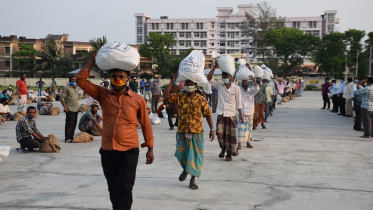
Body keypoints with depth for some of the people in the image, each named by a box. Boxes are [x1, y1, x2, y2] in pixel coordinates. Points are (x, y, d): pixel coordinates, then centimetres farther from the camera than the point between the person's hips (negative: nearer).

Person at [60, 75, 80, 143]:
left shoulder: (76, 88, 17)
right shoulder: (66, 87, -6)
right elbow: (62, 98, -10)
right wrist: (65, 108, -16)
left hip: (76, 109, 7)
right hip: (70, 109, -7)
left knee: (74, 124, 10)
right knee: (69, 124, -7)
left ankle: (71, 137, 19)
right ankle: (67, 138, -2)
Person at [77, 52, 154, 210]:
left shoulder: (138, 100, -2)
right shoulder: (103, 95, 4)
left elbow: (146, 125, 5)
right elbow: (81, 80, 0)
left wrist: (150, 148, 6)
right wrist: (93, 60, 0)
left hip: (129, 152, -3)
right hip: (107, 152, 3)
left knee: (125, 190, -4)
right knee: (113, 189, 16)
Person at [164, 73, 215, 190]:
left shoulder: (201, 99, 1)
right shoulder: (180, 97, 2)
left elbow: (208, 114, 3)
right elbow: (166, 95, -12)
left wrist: (212, 129, -2)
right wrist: (172, 81, -13)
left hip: (197, 132, -1)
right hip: (182, 131, 1)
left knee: (195, 156, 1)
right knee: (181, 154, 7)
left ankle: (193, 180, 13)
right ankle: (185, 169, 40)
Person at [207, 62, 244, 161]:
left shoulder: (236, 88, 0)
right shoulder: (219, 86, 4)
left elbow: (238, 103, 3)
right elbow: (209, 78, -6)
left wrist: (241, 115, 0)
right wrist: (215, 67, -12)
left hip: (231, 115, -1)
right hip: (220, 115, 1)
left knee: (230, 135, 0)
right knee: (220, 133, -5)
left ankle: (229, 154, 14)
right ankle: (223, 148, 23)